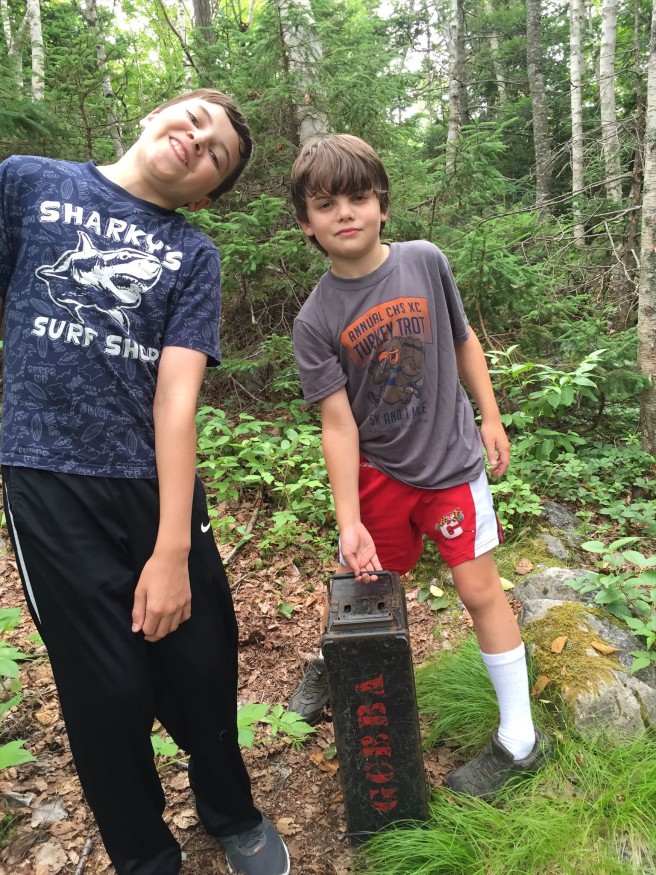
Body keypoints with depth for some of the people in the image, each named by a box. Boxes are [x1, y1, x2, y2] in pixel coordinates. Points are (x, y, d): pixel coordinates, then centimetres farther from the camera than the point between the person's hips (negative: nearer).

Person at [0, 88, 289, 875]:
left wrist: (173, 549, -12)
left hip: (159, 483, 2)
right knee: (109, 691, 6)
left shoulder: (194, 255, 7)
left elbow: (177, 394, -4)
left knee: (203, 670, 9)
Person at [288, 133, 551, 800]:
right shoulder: (315, 321, -12)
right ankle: (331, 660, 48)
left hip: (450, 460, 0)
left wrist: (490, 419, 5)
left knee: (478, 587, 1)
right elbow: (338, 424, -14)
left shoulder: (425, 262, -8)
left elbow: (462, 340, 6)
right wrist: (349, 520, -18)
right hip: (377, 470, 1)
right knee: (361, 580, 13)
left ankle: (520, 737, 19)